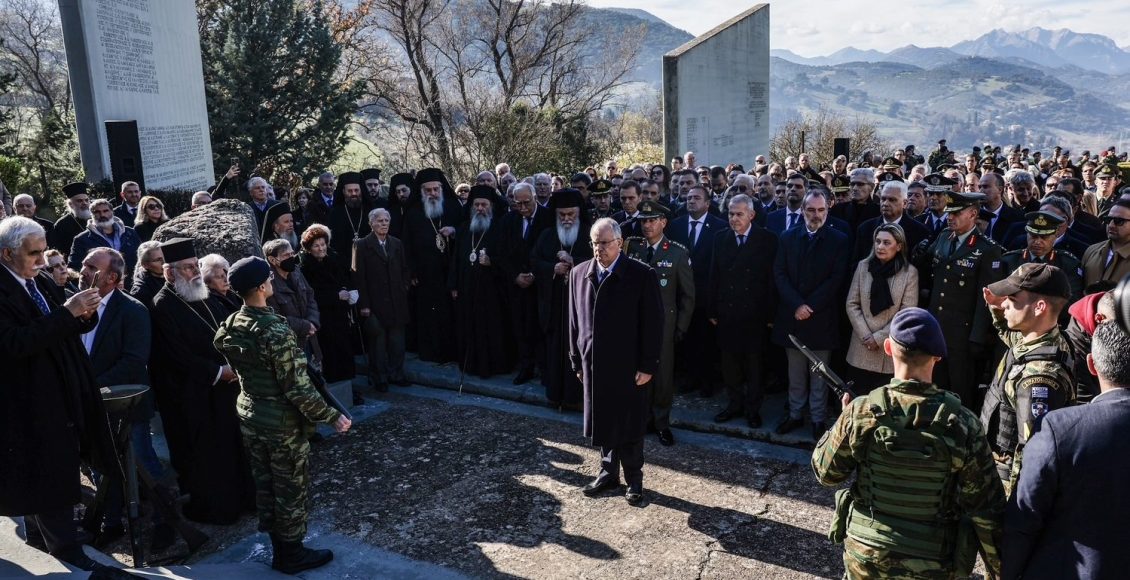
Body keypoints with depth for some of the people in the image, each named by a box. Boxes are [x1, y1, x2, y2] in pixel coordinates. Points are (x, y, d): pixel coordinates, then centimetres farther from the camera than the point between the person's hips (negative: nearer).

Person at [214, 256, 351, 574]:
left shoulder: (230, 326, -3)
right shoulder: (276, 331, -27)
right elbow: (297, 387, -26)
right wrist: (332, 416, -17)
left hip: (249, 417, 8)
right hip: (282, 423, -8)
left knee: (264, 484, 20)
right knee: (291, 489, 10)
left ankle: (277, 546, 36)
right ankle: (291, 554, 25)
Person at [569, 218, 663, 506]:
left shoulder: (641, 275, -11)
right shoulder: (579, 274, 3)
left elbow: (653, 323, -10)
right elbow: (575, 320, 8)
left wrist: (648, 365, -11)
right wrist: (577, 360, 7)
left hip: (628, 366, -4)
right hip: (594, 364, 4)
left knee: (630, 425, 9)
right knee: (602, 422, 15)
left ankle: (634, 478, 26)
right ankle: (608, 473, 33)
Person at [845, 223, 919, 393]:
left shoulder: (910, 272, -6)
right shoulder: (863, 266, 2)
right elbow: (852, 304, 1)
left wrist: (879, 338, -11)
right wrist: (866, 336, -8)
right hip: (862, 348, 2)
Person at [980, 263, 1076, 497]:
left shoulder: (1039, 376, -33)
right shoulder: (1032, 339, -5)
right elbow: (1012, 337, 23)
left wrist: (1009, 502, -21)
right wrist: (997, 309, 5)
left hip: (1008, 478, -9)